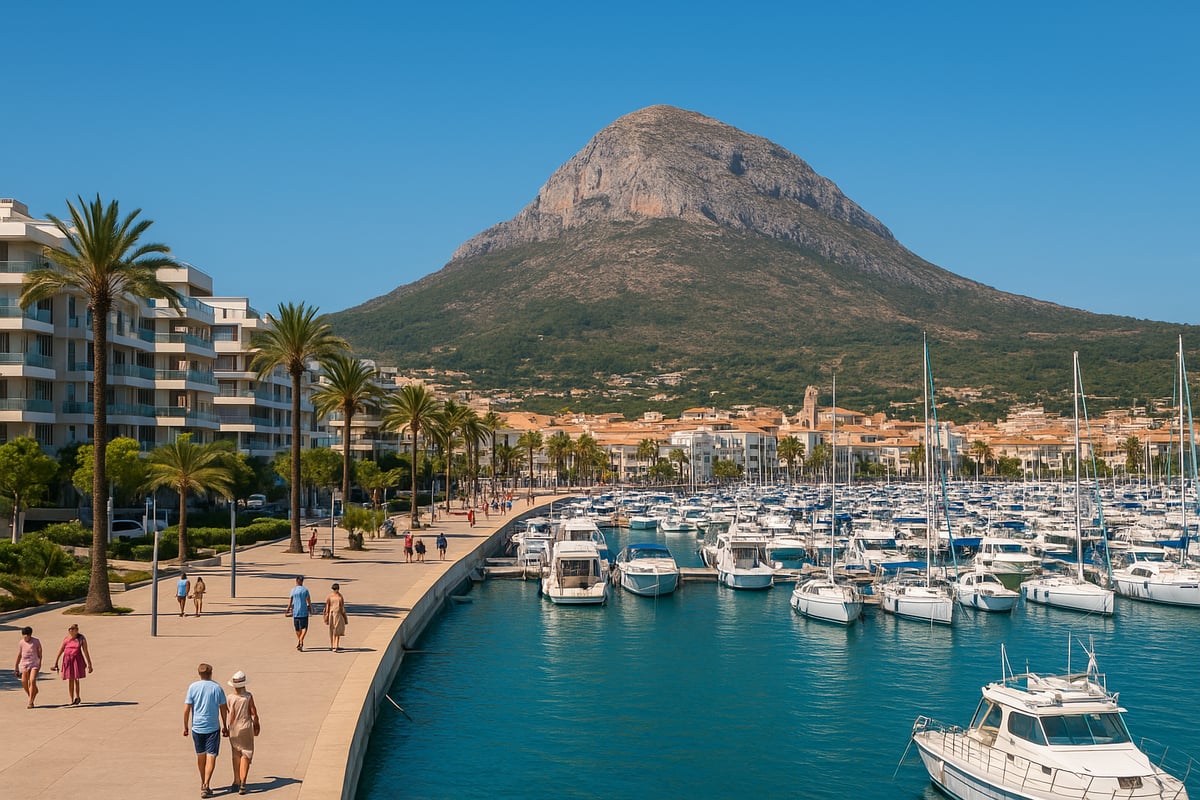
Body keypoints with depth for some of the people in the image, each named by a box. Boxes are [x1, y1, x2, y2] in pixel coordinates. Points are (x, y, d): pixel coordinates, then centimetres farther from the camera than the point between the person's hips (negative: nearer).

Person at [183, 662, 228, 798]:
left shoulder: (193, 687, -4)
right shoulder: (217, 687, -4)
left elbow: (186, 709, -5)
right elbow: (224, 709, 1)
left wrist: (185, 726, 6)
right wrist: (225, 726, 12)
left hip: (197, 727, 2)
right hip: (213, 727, -2)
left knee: (200, 755, 17)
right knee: (211, 756, -1)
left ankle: (203, 783, 31)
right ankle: (206, 785, -14)